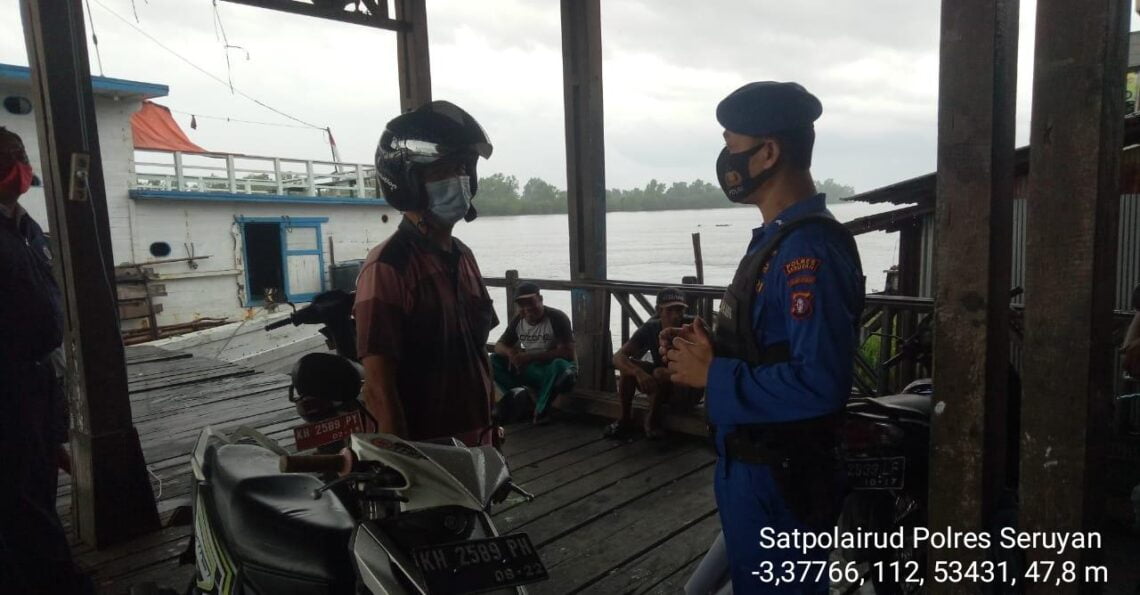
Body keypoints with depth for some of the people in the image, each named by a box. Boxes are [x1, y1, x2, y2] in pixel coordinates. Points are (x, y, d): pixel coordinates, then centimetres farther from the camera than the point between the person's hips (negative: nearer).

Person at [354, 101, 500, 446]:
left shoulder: (463, 257, 7)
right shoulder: (388, 266, -18)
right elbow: (378, 384, -19)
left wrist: (490, 428, 14)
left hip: (475, 440, 8)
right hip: (425, 450, -7)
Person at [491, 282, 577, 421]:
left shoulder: (557, 317, -16)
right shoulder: (518, 320, 0)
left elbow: (567, 352, -23)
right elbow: (499, 345, 6)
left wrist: (531, 356, -28)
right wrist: (509, 352, -20)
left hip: (554, 370, -5)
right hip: (531, 370, 5)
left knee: (559, 365, -40)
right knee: (494, 361, -9)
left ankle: (540, 410, -21)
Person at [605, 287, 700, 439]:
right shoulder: (650, 328, -12)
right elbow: (618, 357, -22)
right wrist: (639, 372, -42)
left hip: (688, 389, -4)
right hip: (659, 387, 4)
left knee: (660, 373, -33)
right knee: (628, 365, -19)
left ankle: (653, 419, -10)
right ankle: (625, 420, -7)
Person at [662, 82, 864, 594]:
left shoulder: (809, 248, -24)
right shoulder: (777, 237, 9)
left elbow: (819, 384, -33)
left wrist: (712, 375, -23)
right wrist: (709, 345, 1)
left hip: (779, 479, -10)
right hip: (748, 465, 10)